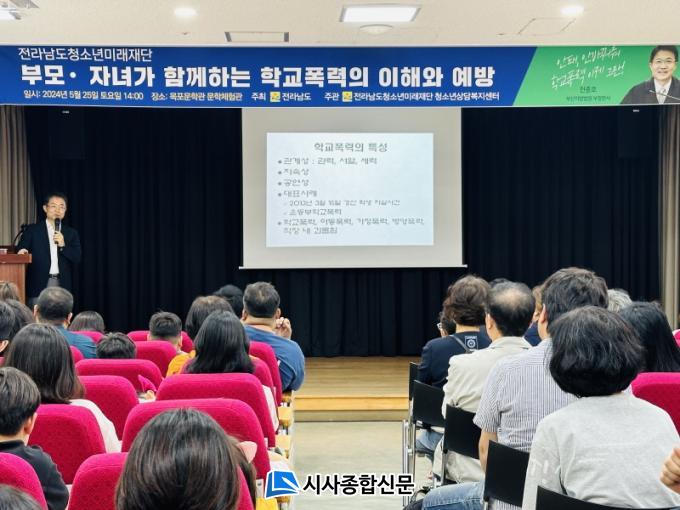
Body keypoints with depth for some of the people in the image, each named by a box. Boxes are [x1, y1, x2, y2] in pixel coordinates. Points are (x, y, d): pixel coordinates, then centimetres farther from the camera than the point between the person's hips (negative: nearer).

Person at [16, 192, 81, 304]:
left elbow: (77, 257, 4)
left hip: (62, 285, 2)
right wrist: (22, 252, -22)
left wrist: (63, 245, -11)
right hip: (39, 284, -2)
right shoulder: (32, 230, 7)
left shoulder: (71, 232, 12)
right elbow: (20, 252, 1)